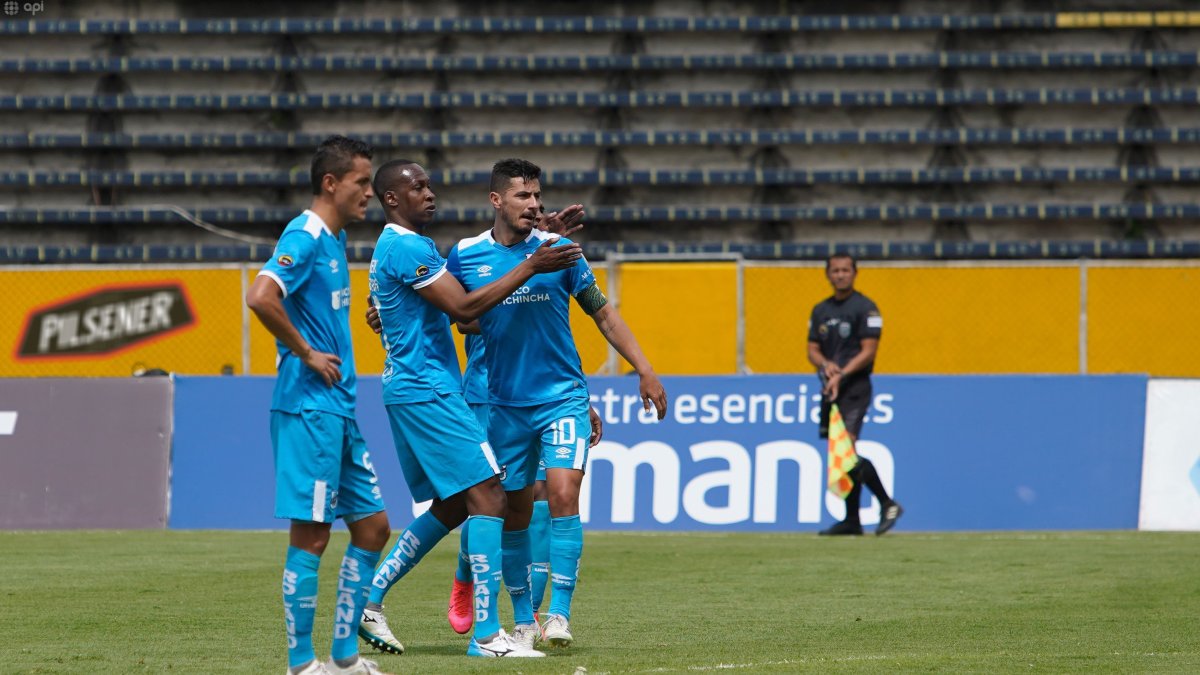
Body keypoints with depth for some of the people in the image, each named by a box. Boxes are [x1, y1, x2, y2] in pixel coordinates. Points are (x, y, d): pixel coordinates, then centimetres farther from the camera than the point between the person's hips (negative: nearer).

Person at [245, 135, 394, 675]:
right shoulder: (305, 237, -13)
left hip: (339, 409, 10)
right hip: (309, 408, -10)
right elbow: (261, 297, -28)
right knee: (311, 535, -6)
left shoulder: (334, 239, 16)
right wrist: (306, 354, -18)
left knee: (372, 525, 11)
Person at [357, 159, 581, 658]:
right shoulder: (408, 248, -14)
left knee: (450, 507, 16)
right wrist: (530, 267, -19)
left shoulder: (397, 247, 19)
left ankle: (369, 601, 18)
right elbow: (463, 306, -21)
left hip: (411, 390, 11)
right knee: (487, 498, -13)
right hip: (426, 389, -11)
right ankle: (486, 634, -16)